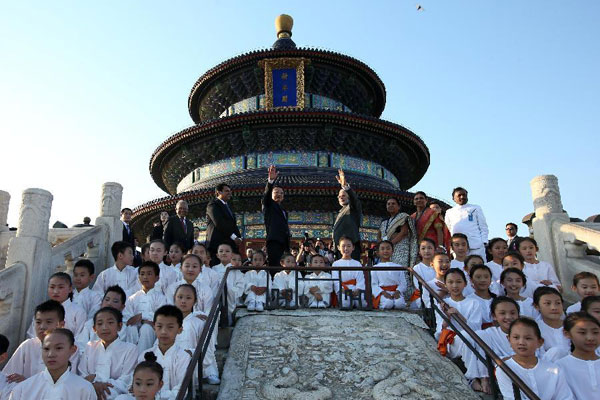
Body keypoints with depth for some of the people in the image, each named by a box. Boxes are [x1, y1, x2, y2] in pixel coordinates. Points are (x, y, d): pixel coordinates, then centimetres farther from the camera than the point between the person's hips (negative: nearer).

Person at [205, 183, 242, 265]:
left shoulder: (228, 206, 27)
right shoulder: (213, 204, 1)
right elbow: (219, 223, -12)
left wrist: (239, 237, 4)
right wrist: (233, 237, -12)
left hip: (230, 244, 7)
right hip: (217, 243, -7)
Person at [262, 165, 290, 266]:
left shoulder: (284, 211, 29)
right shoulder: (269, 205, 11)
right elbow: (267, 194, -10)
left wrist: (288, 249, 19)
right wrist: (271, 180, -30)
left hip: (283, 244, 6)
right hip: (274, 242, -6)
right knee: (274, 266, -17)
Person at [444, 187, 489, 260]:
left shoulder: (476, 208, 14)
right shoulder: (449, 212, 18)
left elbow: (483, 226, 10)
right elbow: (448, 229, 19)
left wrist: (484, 242, -1)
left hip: (476, 245, -1)